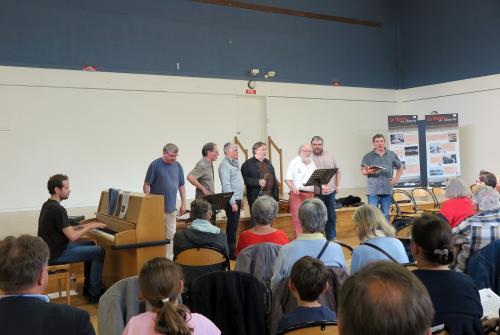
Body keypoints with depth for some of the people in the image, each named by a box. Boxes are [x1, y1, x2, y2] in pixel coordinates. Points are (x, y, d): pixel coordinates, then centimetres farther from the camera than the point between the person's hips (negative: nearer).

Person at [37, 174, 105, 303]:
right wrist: (89, 227, -9)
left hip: (53, 248, 10)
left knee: (90, 245, 22)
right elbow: (72, 236, -23)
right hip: (56, 254, -10)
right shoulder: (58, 209, -23)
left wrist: (85, 225, 8)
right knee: (99, 251, -6)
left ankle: (87, 287, 26)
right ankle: (94, 293, 1)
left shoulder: (48, 205, 9)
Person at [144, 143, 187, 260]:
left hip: (171, 207, 5)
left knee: (171, 235, 9)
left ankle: (169, 260, 18)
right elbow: (146, 185, -9)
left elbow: (181, 185, 11)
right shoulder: (155, 165, -10)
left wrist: (183, 203, 7)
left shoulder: (178, 166, 4)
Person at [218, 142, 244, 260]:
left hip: (237, 199, 9)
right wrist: (233, 202, -21)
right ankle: (231, 253, 3)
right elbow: (226, 185, -19)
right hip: (231, 200, -9)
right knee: (232, 227, -4)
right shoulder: (225, 165, -13)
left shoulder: (234, 163, 16)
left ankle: (232, 250, 21)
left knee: (234, 226, 13)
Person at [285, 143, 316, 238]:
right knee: (298, 218, -6)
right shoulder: (294, 162, -3)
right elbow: (288, 179, -7)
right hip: (297, 194, -5)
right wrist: (293, 188, -23)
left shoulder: (312, 163, 13)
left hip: (310, 194, 5)